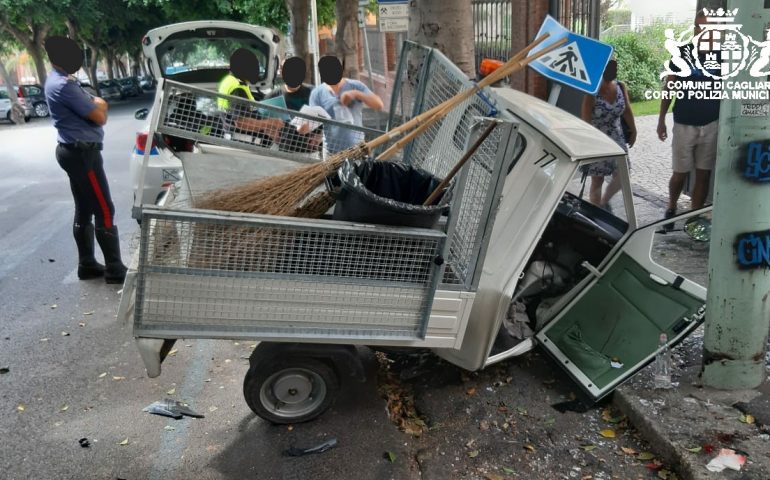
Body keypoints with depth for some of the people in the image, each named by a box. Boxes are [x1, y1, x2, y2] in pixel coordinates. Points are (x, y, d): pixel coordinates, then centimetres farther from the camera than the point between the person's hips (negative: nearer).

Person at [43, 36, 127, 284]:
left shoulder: (60, 81, 15)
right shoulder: (64, 85, -19)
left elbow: (87, 109, 18)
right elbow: (99, 117, -19)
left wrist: (95, 104, -2)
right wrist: (99, 104, 1)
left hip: (75, 151, 11)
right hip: (82, 153, -11)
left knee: (84, 211, 14)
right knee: (104, 211, -7)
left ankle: (87, 264, 21)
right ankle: (115, 269, -3)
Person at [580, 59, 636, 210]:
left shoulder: (620, 87, -2)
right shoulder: (592, 93, -16)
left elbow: (627, 111, 8)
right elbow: (585, 120, -16)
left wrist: (633, 131, 15)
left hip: (617, 139, 5)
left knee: (622, 176, 2)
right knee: (597, 180, 2)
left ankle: (604, 201, 27)